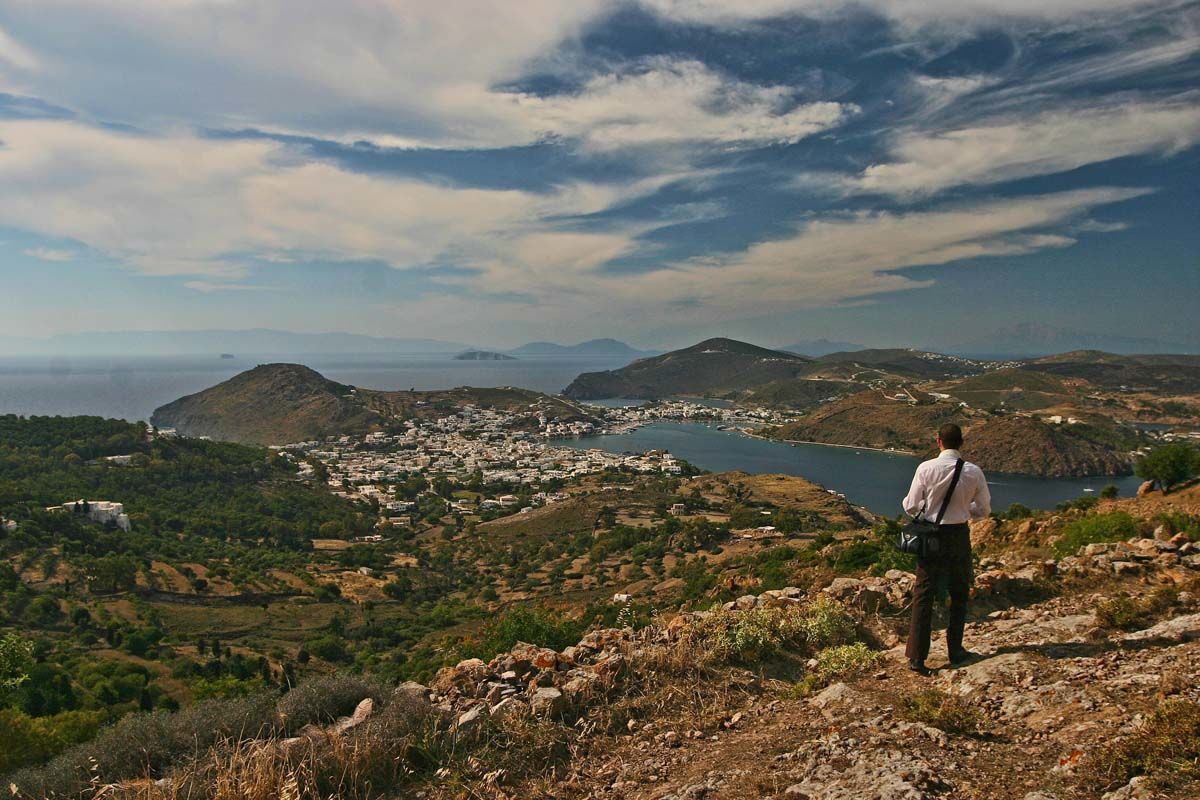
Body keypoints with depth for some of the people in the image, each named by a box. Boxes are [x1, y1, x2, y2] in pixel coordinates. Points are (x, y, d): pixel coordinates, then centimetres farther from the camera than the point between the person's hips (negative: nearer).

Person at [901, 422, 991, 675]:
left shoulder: (926, 468, -14)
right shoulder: (974, 472, -8)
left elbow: (911, 506, -8)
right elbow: (984, 510, 2)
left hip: (931, 535, -1)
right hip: (959, 534, 2)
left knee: (924, 594, 5)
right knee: (959, 594, 19)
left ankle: (916, 657, 4)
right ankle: (955, 651, 30)